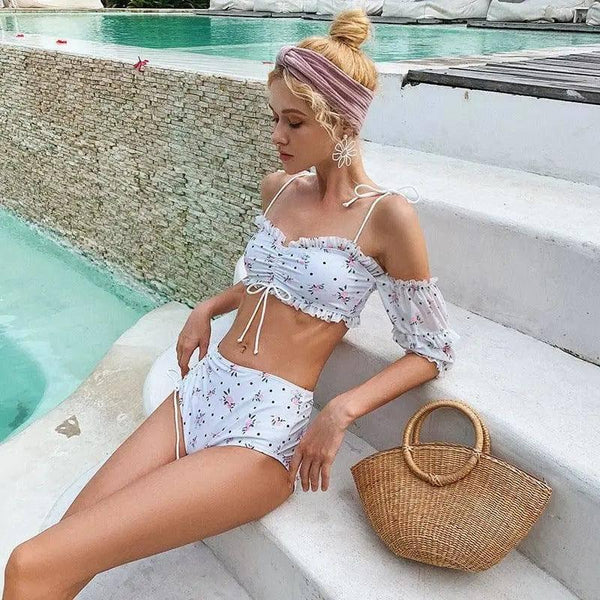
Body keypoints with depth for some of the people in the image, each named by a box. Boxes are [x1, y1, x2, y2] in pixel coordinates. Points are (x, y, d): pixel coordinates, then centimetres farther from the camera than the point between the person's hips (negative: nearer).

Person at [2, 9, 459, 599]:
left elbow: (432, 352, -3)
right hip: (199, 392, 7)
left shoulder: (386, 215, -10)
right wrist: (208, 308, 11)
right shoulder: (278, 188, 8)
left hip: (264, 432, -6)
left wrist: (343, 408, -14)